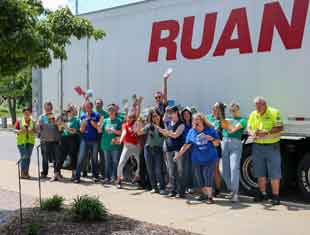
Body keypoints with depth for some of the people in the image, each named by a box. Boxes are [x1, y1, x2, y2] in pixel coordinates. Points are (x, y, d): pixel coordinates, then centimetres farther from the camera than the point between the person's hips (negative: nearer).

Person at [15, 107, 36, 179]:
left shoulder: (33, 122, 9)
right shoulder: (19, 121, 2)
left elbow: (35, 131, 11)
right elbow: (15, 130, 2)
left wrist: (32, 131, -10)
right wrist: (20, 131, -18)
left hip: (30, 141, 3)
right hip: (21, 141, -3)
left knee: (28, 157, 5)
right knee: (24, 156, -10)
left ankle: (26, 172, 13)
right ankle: (22, 173, -6)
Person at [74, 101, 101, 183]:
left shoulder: (96, 115, 1)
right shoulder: (83, 116, 7)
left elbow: (99, 129, -5)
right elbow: (81, 130, 6)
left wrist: (91, 120, -13)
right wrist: (83, 124, -14)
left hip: (94, 140, -1)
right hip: (85, 140, 1)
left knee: (94, 159, 7)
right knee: (80, 158, -5)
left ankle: (95, 175, 18)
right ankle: (77, 176, -3)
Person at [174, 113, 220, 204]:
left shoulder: (210, 130, -2)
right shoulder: (192, 131, 5)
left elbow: (217, 144, 1)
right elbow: (187, 145, 6)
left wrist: (212, 139, -19)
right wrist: (179, 154, 1)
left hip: (210, 159, -3)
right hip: (197, 160, 4)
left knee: (208, 177, -11)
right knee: (199, 178, 9)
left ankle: (210, 196, 0)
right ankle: (205, 194, 28)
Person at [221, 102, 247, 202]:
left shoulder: (242, 120, 8)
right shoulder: (226, 119, 22)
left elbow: (234, 129, -8)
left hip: (236, 145, -4)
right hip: (225, 143, 5)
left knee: (234, 168, -16)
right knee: (225, 170, 4)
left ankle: (235, 194, -15)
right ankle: (231, 190, 20)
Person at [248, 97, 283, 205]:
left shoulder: (274, 112, -7)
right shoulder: (253, 114, 8)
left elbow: (280, 128, -13)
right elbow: (249, 128, 9)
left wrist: (266, 132, -24)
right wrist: (252, 134, -14)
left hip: (272, 146, -5)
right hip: (257, 146, 5)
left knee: (274, 173, -1)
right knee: (260, 173, 12)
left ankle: (275, 196, 6)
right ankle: (262, 193, 24)